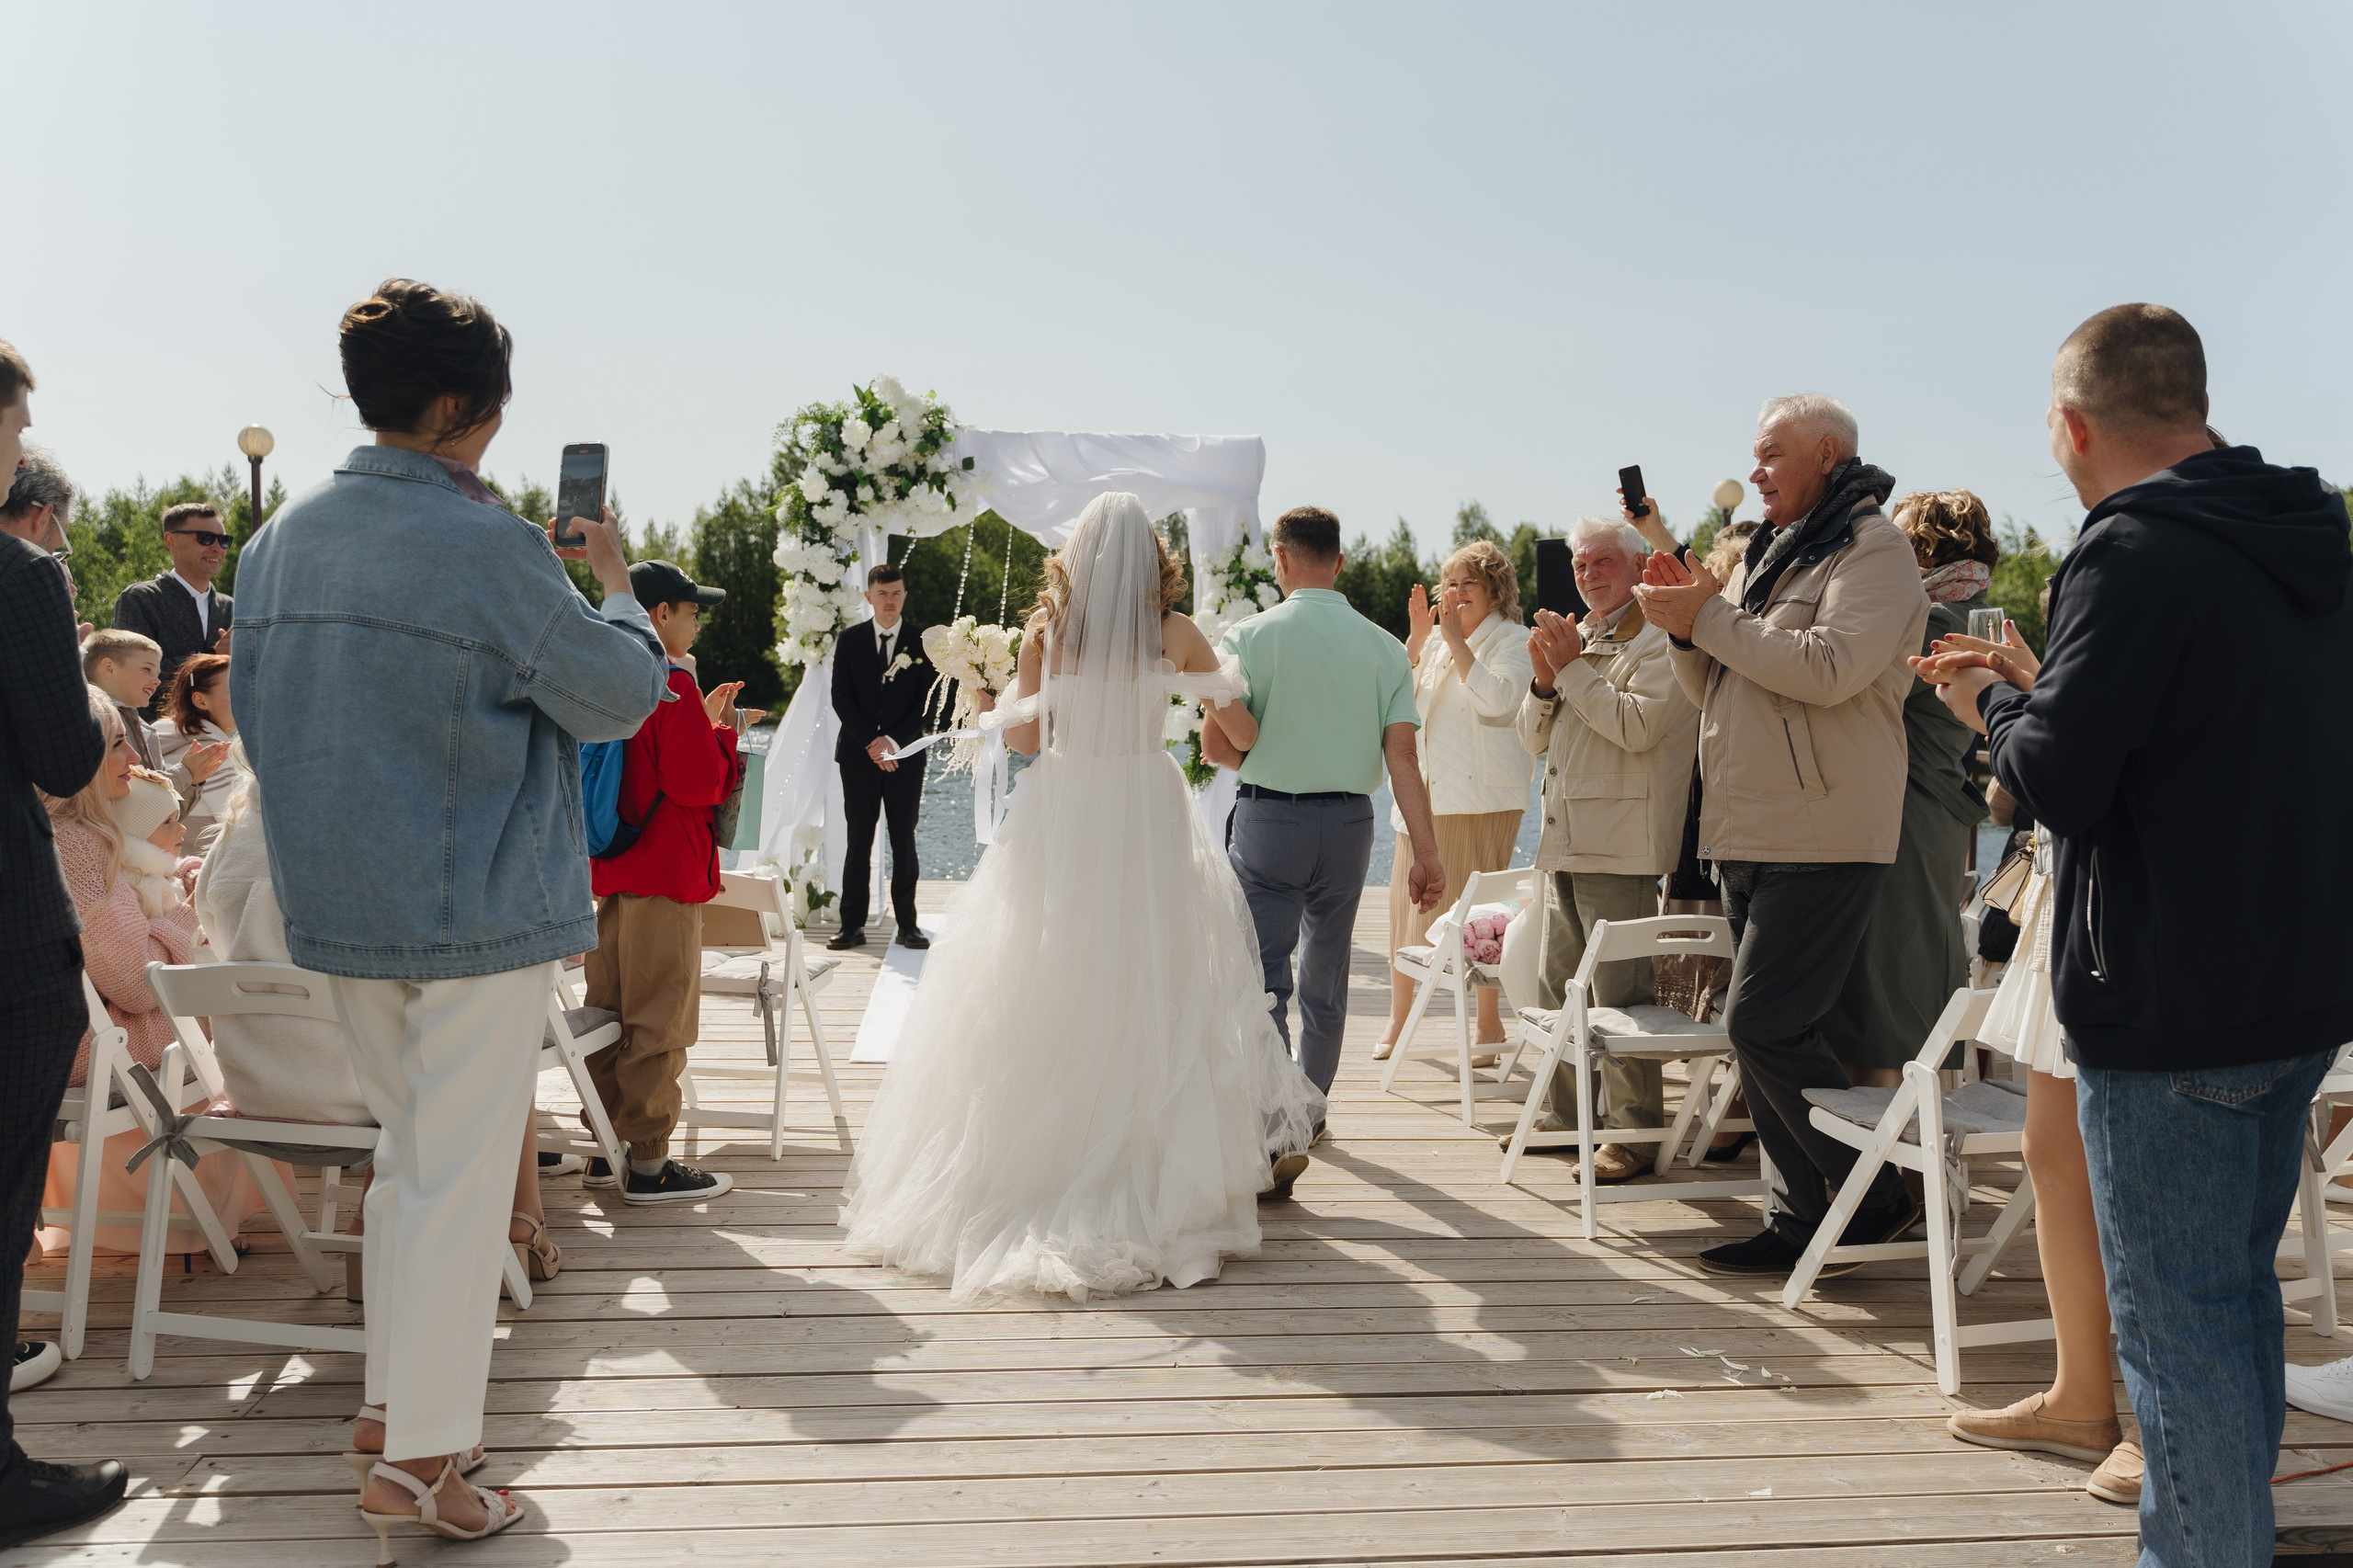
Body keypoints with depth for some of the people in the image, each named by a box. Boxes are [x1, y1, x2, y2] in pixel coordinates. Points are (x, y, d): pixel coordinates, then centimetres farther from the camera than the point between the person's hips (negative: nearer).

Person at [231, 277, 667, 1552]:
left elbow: (253, 712, 14)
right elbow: (622, 696, -7)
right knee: (459, 1175, 2)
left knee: (407, 1153, 21)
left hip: (338, 907, 7)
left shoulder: (278, 541, 5)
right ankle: (420, 1457, 10)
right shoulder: (492, 549, -17)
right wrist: (616, 586, 10)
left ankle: (400, 1402, 31)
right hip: (481, 908, -7)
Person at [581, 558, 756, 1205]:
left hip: (613, 873, 9)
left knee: (611, 1013, 12)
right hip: (665, 876, -9)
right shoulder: (673, 684, -15)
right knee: (659, 1022, -3)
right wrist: (723, 731, -3)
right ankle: (649, 1165, 2)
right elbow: (699, 782, -19)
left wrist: (703, 721, 16)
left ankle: (607, 1149, 20)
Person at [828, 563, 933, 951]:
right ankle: (853, 926, 3)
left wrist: (894, 741, -10)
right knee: (859, 842, 1)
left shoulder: (923, 642, 4)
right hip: (859, 755, 0)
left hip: (905, 755, 0)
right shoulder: (850, 641, 5)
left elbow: (927, 701, 0)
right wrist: (871, 741, -10)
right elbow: (841, 698, 0)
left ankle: (907, 924, 6)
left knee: (904, 841, 3)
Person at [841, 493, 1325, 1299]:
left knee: (1037, 997, 8)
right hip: (1146, 817, 0)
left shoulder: (1045, 630, -1)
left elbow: (1026, 736, 1)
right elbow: (1242, 725, 4)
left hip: (1058, 819, 1)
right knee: (1150, 996, 7)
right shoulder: (1175, 633, -2)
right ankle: (1146, 1170, 11)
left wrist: (987, 699, 20)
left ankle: (1028, 1161, 14)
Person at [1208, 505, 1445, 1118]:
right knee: (1326, 976, 18)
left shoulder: (1249, 636, -8)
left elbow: (1216, 747, -11)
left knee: (1265, 977, -1)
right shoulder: (1385, 647, 1)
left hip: (1268, 820, -4)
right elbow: (1402, 756, -5)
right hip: (1350, 822, 4)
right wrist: (1426, 854, -4)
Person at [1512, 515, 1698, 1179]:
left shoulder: (1659, 640, -7)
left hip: (1620, 847, -9)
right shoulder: (1578, 637, 19)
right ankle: (1566, 1113, 26)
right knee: (1556, 989, 14)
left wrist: (1572, 667, -14)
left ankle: (1634, 1131, 1)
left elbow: (1637, 725, -20)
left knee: (1620, 993, -7)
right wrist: (1544, 677, -1)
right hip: (1564, 844, 9)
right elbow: (1534, 738, 17)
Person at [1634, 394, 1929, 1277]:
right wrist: (1686, 629, 3)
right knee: (1762, 1034, 9)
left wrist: (1710, 617, -16)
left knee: (1764, 1024, -13)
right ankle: (1799, 1218, 16)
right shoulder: (1770, 555, 21)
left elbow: (1830, 668, -22)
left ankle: (1877, 1198, 3)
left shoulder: (1872, 550, -5)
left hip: (1822, 840, -9)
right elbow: (1716, 690, 22)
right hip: (1750, 838, 9)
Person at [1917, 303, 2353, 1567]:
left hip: (2170, 1004, -9)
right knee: (2237, 1288, 21)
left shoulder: (2133, 550, -18)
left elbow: (2057, 781, -22)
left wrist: (1995, 704, -2)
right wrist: (2042, 693, 14)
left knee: (2177, 1320, 1)